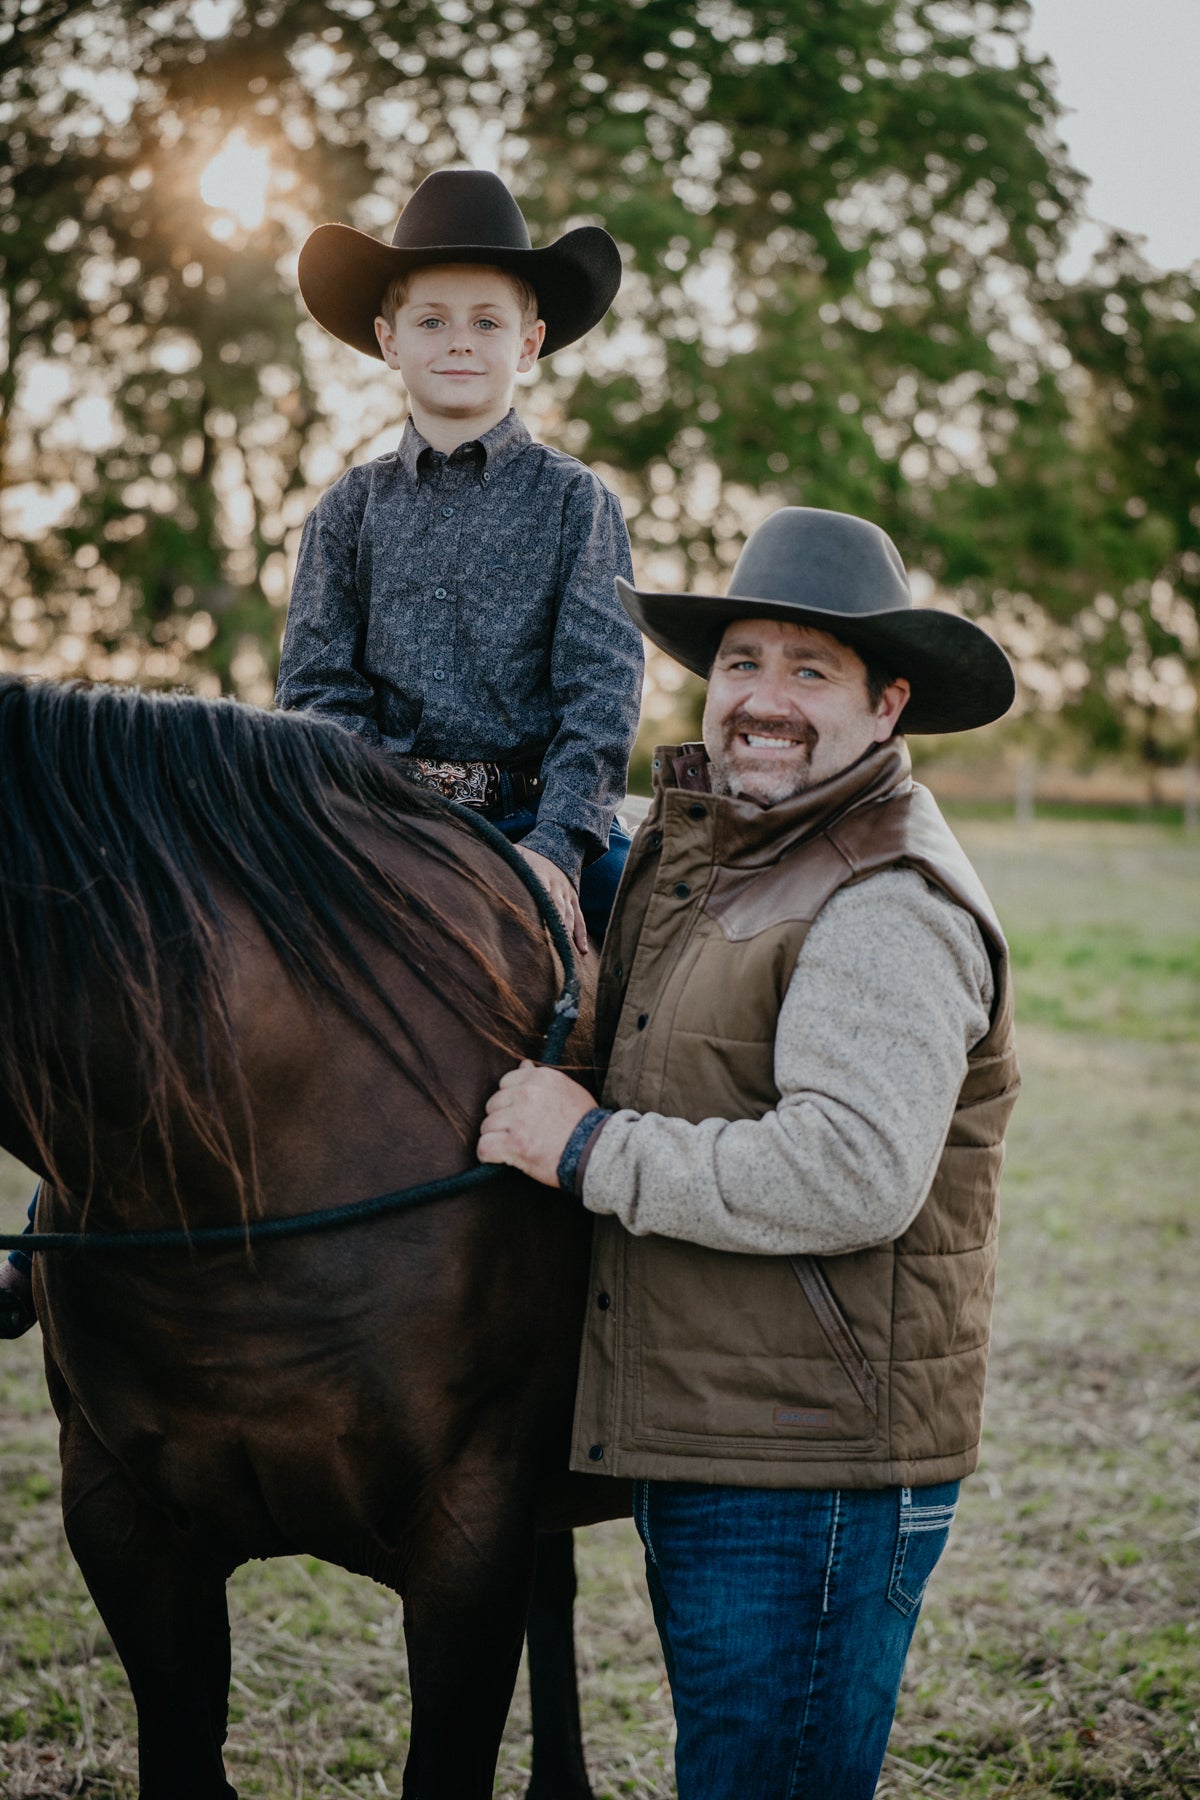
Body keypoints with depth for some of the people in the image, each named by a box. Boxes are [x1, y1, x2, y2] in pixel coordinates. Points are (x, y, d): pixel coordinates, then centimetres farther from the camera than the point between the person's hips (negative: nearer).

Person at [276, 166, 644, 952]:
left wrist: (554, 844, -16)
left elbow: (602, 688, -2)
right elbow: (317, 687, 6)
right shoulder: (350, 510, 11)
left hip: (543, 819, 0)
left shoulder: (574, 500, 6)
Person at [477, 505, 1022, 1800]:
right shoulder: (688, 844, 11)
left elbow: (853, 1176, -30)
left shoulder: (890, 904, -18)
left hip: (815, 1476, -10)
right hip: (691, 1445, 10)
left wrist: (590, 1150, -22)